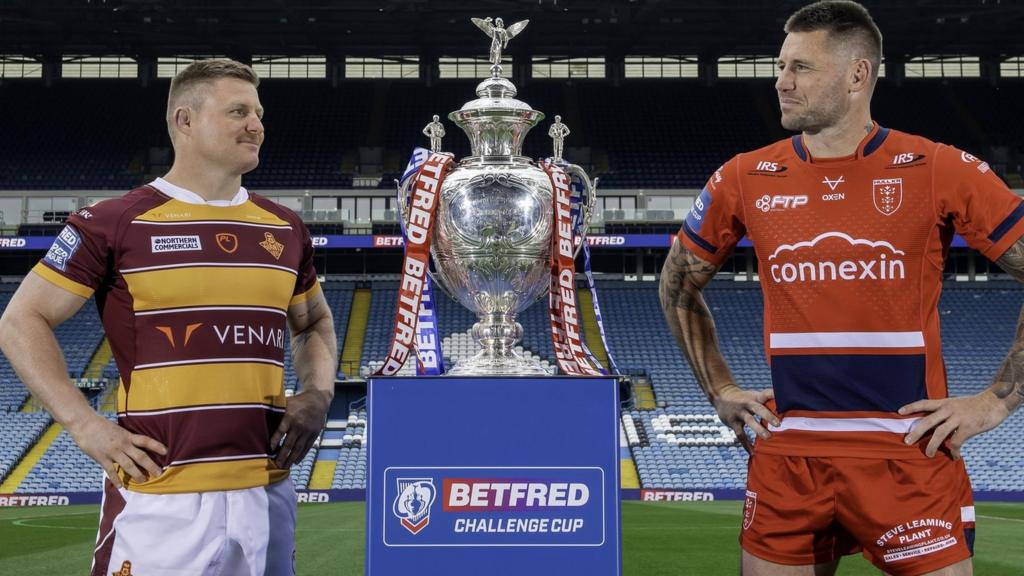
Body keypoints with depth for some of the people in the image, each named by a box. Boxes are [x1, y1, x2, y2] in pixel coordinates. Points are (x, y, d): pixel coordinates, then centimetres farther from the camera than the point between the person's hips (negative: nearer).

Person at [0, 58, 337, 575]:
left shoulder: (284, 230, 13)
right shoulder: (118, 223, -2)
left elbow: (314, 324, 27)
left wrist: (317, 396, 7)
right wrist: (85, 425, -9)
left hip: (265, 490, 5)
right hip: (158, 493, -5)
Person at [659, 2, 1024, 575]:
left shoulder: (939, 171, -5)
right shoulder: (745, 179, 5)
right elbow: (679, 286, 20)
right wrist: (720, 389, 13)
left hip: (910, 457, -3)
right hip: (785, 458, 3)